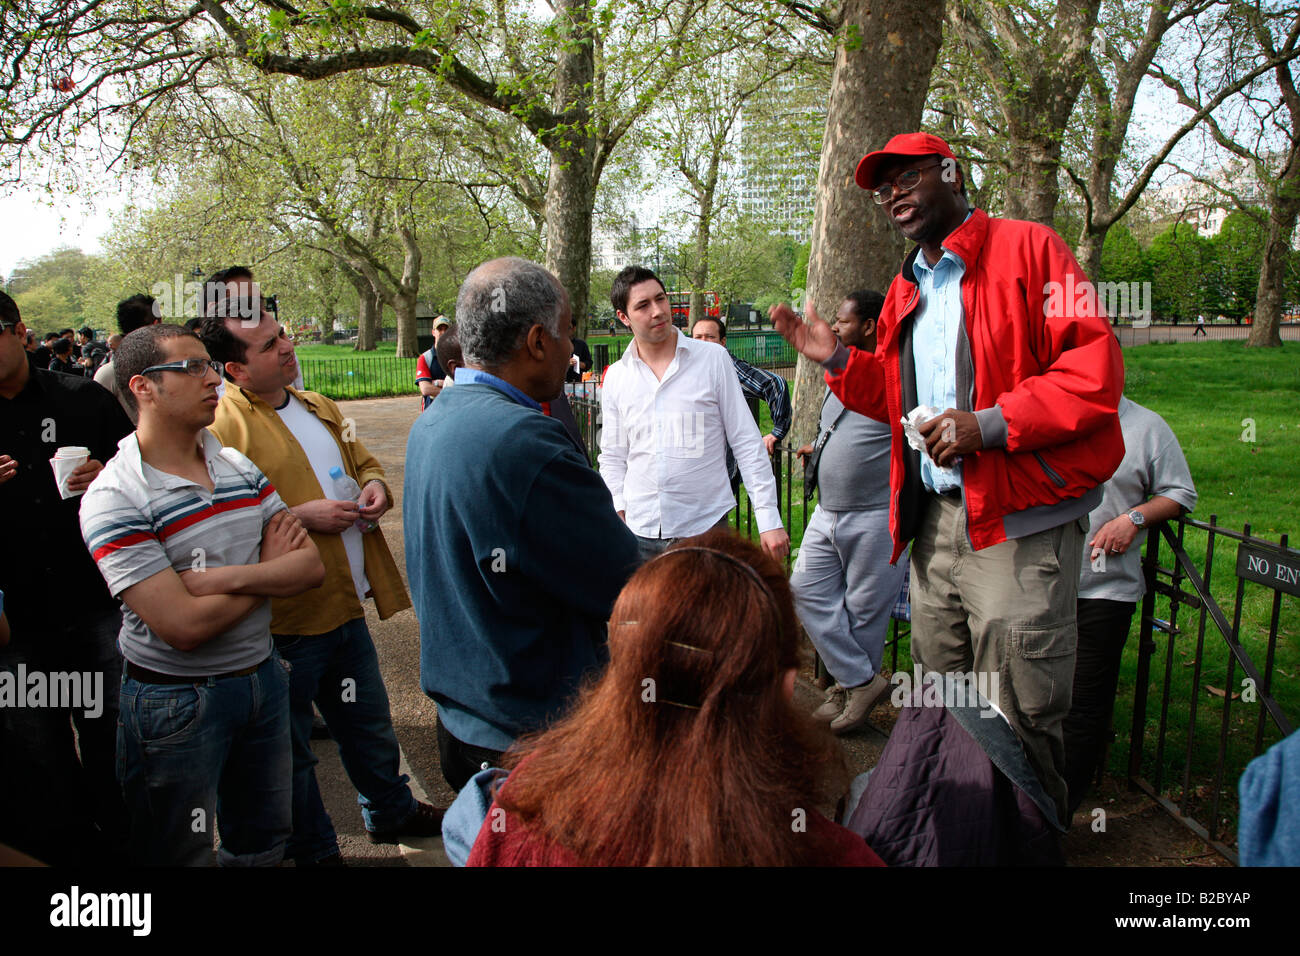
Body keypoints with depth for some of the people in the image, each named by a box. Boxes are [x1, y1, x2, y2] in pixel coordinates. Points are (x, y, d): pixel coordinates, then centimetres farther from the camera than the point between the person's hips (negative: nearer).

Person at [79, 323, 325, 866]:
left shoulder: (240, 467, 2)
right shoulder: (114, 499, -18)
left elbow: (312, 566, -5)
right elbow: (185, 626, -25)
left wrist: (229, 576, -21)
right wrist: (271, 568, -11)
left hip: (262, 675, 6)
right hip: (176, 703, -5)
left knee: (263, 843, 22)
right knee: (184, 856, 15)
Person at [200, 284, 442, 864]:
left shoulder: (318, 409, 11)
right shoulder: (221, 426, -16)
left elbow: (361, 460, 25)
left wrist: (374, 484, 3)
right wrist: (299, 517, -22)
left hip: (346, 604, 7)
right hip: (285, 619, -7)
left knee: (368, 723, 24)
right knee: (290, 746, 12)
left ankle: (391, 811, 44)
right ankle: (313, 850, 32)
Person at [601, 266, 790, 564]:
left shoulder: (713, 358, -2)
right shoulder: (616, 376, 5)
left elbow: (747, 442, -2)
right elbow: (612, 457, 13)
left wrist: (769, 518, -7)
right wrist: (618, 516, 0)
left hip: (706, 528, -2)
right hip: (640, 532, 2)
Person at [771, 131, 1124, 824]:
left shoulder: (1027, 250, -4)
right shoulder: (904, 291, 20)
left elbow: (1094, 370, -13)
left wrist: (990, 423, -22)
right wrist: (837, 360, 13)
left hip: (1016, 524, -7)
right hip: (934, 520, 7)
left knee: (1019, 723, -1)